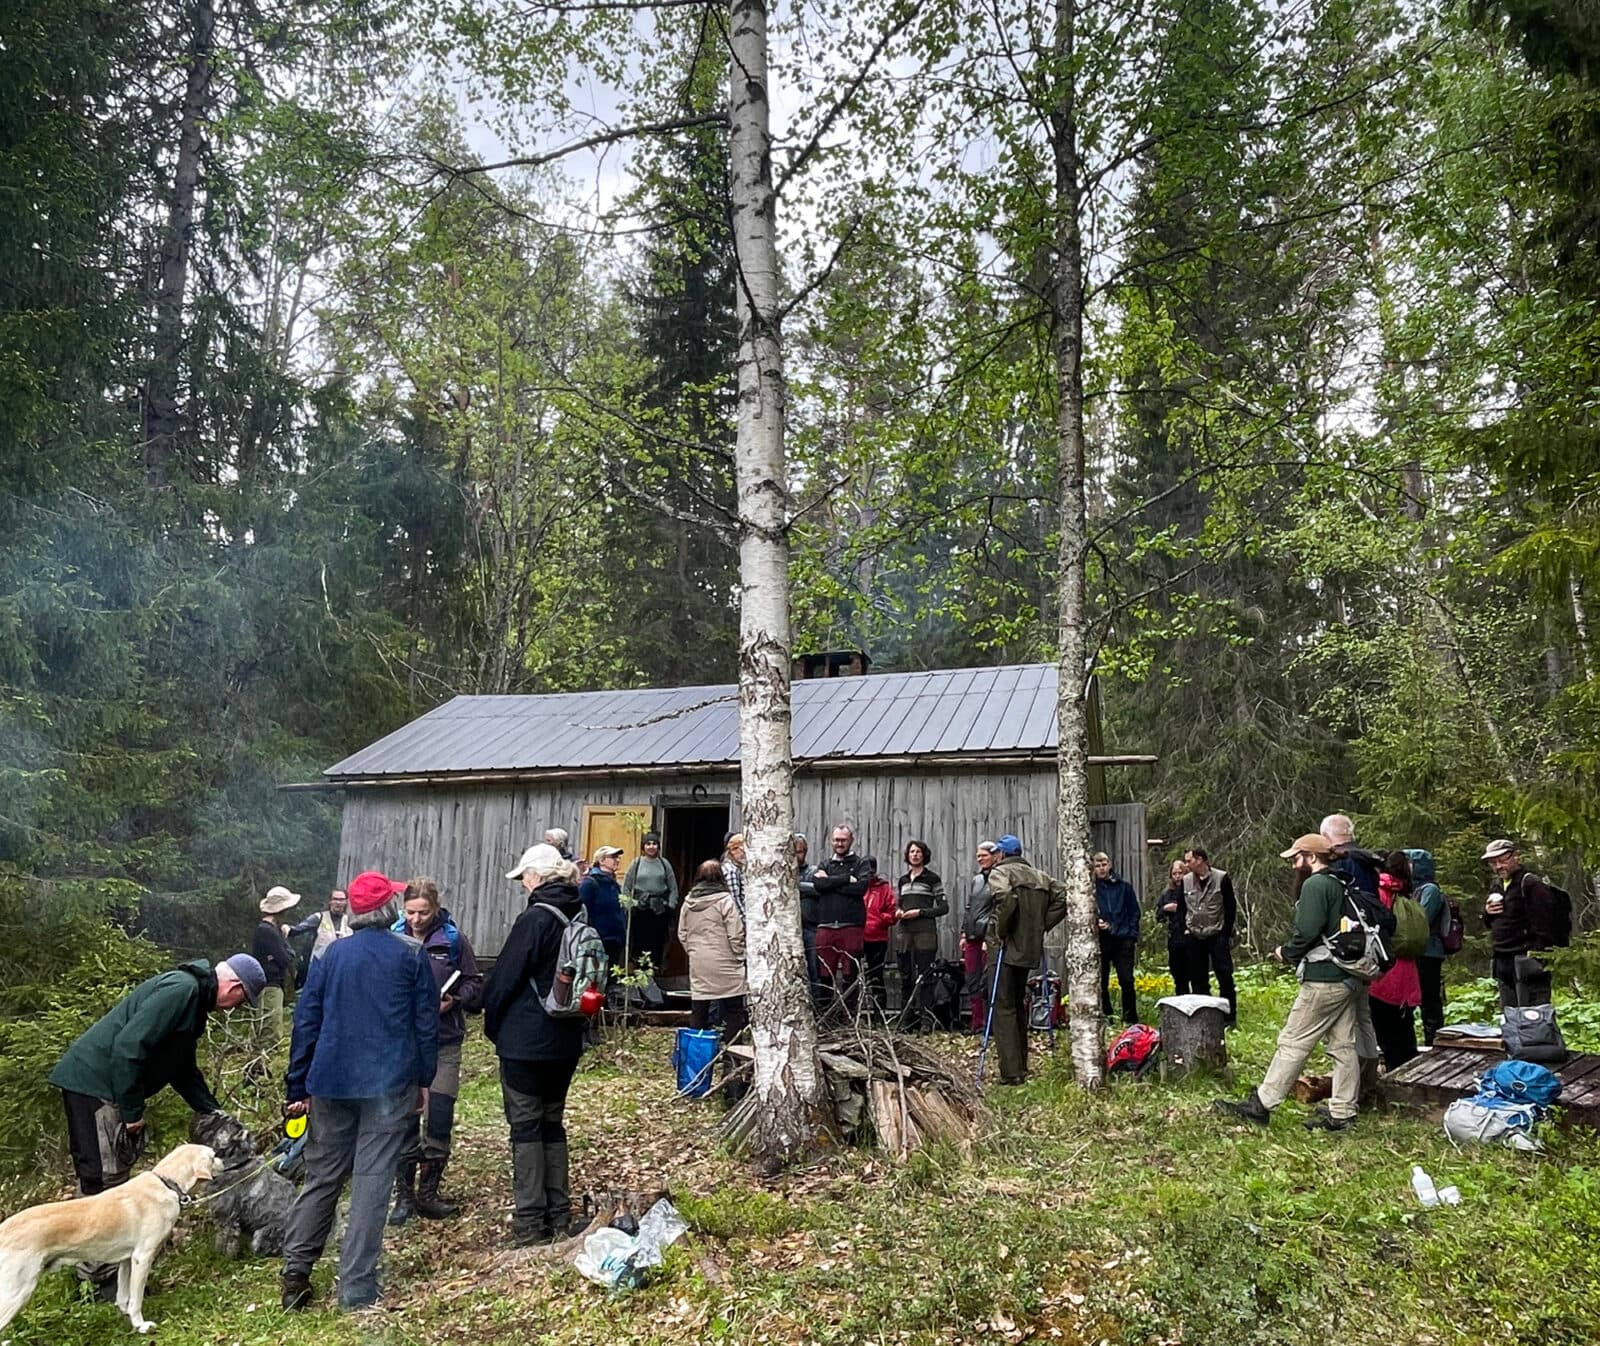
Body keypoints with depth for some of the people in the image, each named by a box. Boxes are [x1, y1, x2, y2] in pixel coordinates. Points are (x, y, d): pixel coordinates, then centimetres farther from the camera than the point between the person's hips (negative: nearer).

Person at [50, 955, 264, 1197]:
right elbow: (129, 1046, -28)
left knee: (119, 1167, 16)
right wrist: (132, 1111, -21)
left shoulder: (194, 996, 13)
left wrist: (213, 1111, 14)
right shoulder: (181, 989, -21)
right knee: (105, 1176, -8)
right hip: (92, 1079, -11)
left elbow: (184, 1068, 20)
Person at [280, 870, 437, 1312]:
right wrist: (424, 1080, 10)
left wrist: (297, 1087, 11)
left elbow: (306, 1022, 5)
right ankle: (356, 1288, 4)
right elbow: (427, 1023, 0)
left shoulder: (330, 955, 5)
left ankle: (295, 1271, 14)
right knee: (372, 1181, 2)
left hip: (332, 1083, 3)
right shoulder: (412, 955, -1)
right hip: (391, 1085, -3)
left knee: (322, 1176, 16)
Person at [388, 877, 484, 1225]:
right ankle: (404, 1194, 21)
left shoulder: (453, 938, -4)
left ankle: (428, 1193, 19)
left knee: (439, 1119, 3)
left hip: (444, 1042, -1)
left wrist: (454, 1000, -17)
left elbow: (473, 984, 1)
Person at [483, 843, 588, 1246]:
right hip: (566, 1040, 7)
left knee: (526, 1126, 2)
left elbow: (504, 978, -13)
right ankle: (558, 1216, 22)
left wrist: (493, 1024, 3)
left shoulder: (535, 919, -18)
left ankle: (530, 1223, 6)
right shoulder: (579, 917, 5)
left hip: (525, 1041, -7)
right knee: (553, 1122, 16)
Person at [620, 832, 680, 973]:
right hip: (640, 910, -1)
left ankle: (655, 971, 9)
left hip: (660, 910, 1)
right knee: (640, 942, 0)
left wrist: (671, 906, -1)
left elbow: (673, 889, 8)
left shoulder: (664, 864, 7)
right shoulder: (636, 864, 5)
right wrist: (630, 904, -3)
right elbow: (626, 888, 6)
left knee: (658, 944, 1)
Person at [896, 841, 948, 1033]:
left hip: (925, 932, -5)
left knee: (924, 977, -6)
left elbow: (944, 907, -2)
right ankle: (906, 1020, 12)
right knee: (906, 977, 6)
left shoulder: (932, 878, 1)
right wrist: (899, 913, 4)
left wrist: (920, 912, -11)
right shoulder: (903, 880, 17)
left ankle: (926, 1020, -4)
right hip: (904, 932, 5)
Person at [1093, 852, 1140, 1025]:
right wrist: (1096, 922, -14)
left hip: (1123, 940, 0)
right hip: (1100, 939, 0)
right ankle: (1106, 1017, 16)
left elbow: (1134, 912, 9)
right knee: (1101, 982, 4)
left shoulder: (1124, 886, 5)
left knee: (1127, 981, -2)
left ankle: (1131, 1018, 11)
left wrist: (1133, 936, 1)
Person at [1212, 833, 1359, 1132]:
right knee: (1343, 1046, 10)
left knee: (1293, 1043, -6)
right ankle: (1342, 1113, 15)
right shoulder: (1341, 885, 16)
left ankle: (1260, 1105, -1)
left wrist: (1287, 953, -4)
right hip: (1348, 978, 10)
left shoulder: (1315, 885, -13)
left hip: (1323, 981, -10)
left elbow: (1307, 932, -21)